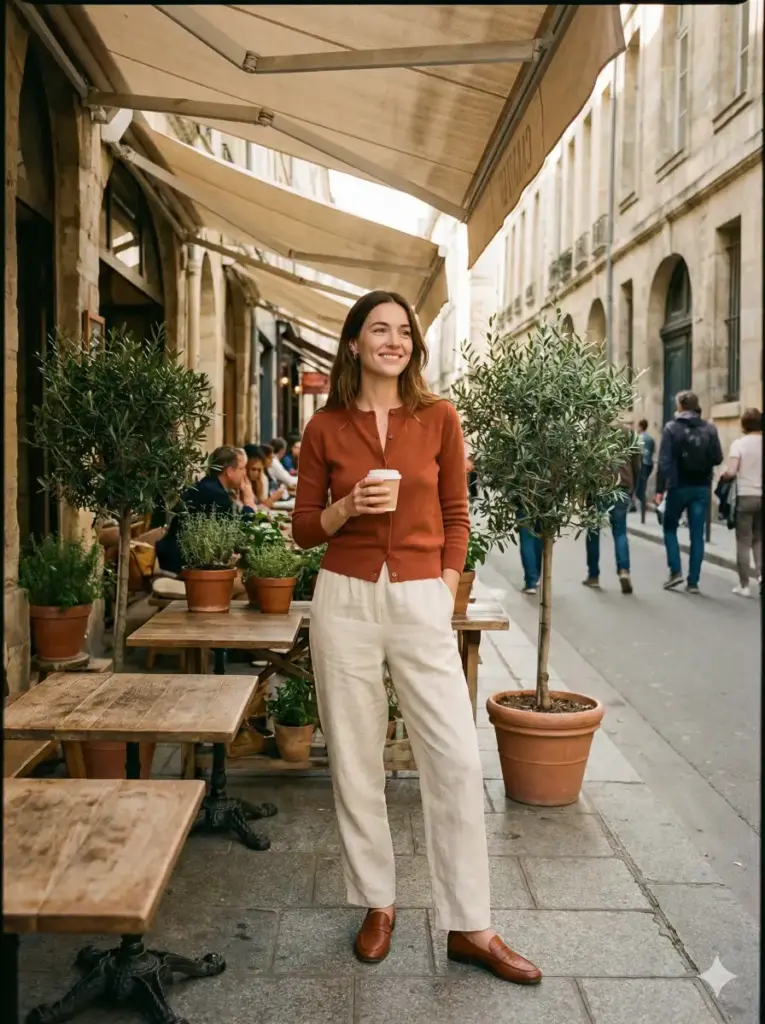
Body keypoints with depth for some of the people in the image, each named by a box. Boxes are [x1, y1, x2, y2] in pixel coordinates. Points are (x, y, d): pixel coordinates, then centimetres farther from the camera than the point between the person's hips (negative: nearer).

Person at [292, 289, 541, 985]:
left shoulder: (439, 418, 3)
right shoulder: (326, 428, 3)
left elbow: (455, 516, 7)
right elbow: (304, 529, 7)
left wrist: (446, 594, 0)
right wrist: (347, 506, -12)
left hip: (422, 601, 0)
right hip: (345, 600, 1)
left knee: (458, 761, -2)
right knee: (355, 762, 8)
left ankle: (469, 927, 13)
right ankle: (378, 904, 28)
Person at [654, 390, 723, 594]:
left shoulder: (672, 428, -6)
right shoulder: (710, 429, 1)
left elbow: (664, 462, -11)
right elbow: (718, 458, 1)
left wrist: (659, 489, -10)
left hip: (679, 487, -2)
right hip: (702, 488, 2)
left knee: (670, 528, 15)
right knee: (697, 534, 6)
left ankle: (675, 571, 2)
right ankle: (693, 581, 5)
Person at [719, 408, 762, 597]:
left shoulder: (739, 443, -8)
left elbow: (731, 472, -17)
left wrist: (722, 476, 4)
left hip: (746, 496, -3)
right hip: (761, 496, 3)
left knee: (744, 542, 5)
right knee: (758, 539, 18)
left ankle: (744, 586, 8)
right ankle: (760, 573, -2)